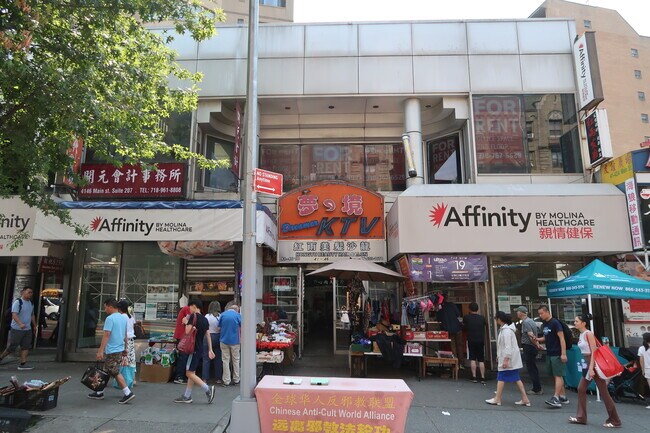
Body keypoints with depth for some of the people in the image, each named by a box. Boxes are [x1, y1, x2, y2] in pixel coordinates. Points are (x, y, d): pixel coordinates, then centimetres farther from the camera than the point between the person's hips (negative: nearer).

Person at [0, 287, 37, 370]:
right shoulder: (17, 302, -13)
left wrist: (34, 326, 25)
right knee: (12, 347, 1)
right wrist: (20, 324, -39)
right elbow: (14, 315, -24)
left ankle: (23, 364, 3)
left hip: (28, 329, 7)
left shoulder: (31, 304, 11)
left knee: (26, 347, 1)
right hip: (16, 329, -6)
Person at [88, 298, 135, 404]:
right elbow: (125, 335, 17)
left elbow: (106, 335, -21)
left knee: (115, 373, -4)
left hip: (112, 351, -9)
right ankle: (99, 392, 27)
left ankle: (128, 393, -7)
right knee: (106, 371, 18)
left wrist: (100, 351, -21)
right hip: (120, 349, 9)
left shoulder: (110, 318, -15)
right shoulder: (123, 318, 11)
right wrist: (125, 348, 23)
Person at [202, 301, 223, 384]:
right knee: (218, 359, 10)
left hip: (209, 337, -2)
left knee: (206, 359, 6)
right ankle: (219, 378, 14)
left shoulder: (207, 316, -7)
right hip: (218, 337, 2)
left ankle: (205, 379, 6)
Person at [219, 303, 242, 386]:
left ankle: (226, 381, 7)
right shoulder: (238, 315, -4)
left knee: (225, 361, 7)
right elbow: (241, 329, -1)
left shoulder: (222, 315, 1)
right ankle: (236, 379, 18)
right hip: (235, 341, -1)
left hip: (224, 340, 1)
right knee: (236, 360, 13)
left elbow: (219, 326, 7)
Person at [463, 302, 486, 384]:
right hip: (481, 340, 2)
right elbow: (484, 328, 17)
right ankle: (483, 377, 4)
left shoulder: (466, 317, -3)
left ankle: (474, 377, -1)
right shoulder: (482, 318, 2)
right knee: (481, 360, 6)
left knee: (472, 359, 4)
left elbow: (464, 325, 15)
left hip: (471, 340, -2)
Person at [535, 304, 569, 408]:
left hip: (557, 354, -8)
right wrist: (538, 339, 2)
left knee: (558, 376, -7)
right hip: (549, 354, 9)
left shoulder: (555, 323, -12)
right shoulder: (544, 324, 12)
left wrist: (563, 353, -20)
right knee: (557, 376, 12)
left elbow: (562, 338, -15)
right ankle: (563, 397, 20)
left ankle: (555, 399, -10)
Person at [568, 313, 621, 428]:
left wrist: (591, 368, -22)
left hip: (594, 364, -9)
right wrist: (587, 367, 19)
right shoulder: (581, 335, 9)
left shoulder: (589, 334, -15)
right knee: (581, 389, 7)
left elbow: (594, 352, -19)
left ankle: (614, 420, 12)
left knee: (603, 392, 0)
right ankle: (581, 417, 13)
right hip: (587, 364, 9)